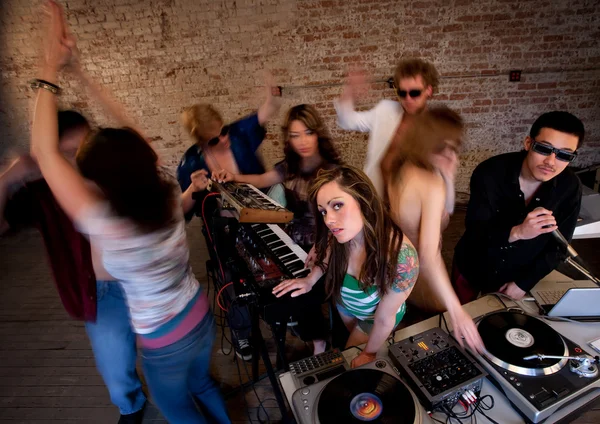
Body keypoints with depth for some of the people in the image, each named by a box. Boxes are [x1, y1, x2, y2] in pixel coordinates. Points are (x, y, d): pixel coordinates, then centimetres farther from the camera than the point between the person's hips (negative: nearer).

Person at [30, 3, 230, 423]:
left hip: (165, 343, -4)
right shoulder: (169, 195, -19)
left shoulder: (108, 227, -33)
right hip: (202, 316, 5)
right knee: (202, 383, 33)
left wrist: (51, 69, -20)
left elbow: (45, 151, -26)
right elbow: (132, 136, -10)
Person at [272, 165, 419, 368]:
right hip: (343, 299, 3)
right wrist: (310, 279, -13)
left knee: (353, 362, 23)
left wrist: (368, 354, -13)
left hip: (375, 315, -3)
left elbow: (384, 319, -27)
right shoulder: (338, 234, -30)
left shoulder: (400, 257, -44)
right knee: (352, 335, 33)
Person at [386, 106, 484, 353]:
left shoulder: (400, 168, -6)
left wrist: (447, 177, -12)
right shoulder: (431, 184, -32)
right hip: (417, 268, -8)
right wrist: (457, 311, -37)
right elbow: (428, 254, -37)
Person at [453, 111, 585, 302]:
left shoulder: (569, 187, -16)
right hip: (473, 271, -1)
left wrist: (523, 284, -8)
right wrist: (516, 232, -44)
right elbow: (474, 231, -26)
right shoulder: (489, 173, -25)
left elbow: (558, 245, -8)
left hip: (520, 278, 2)